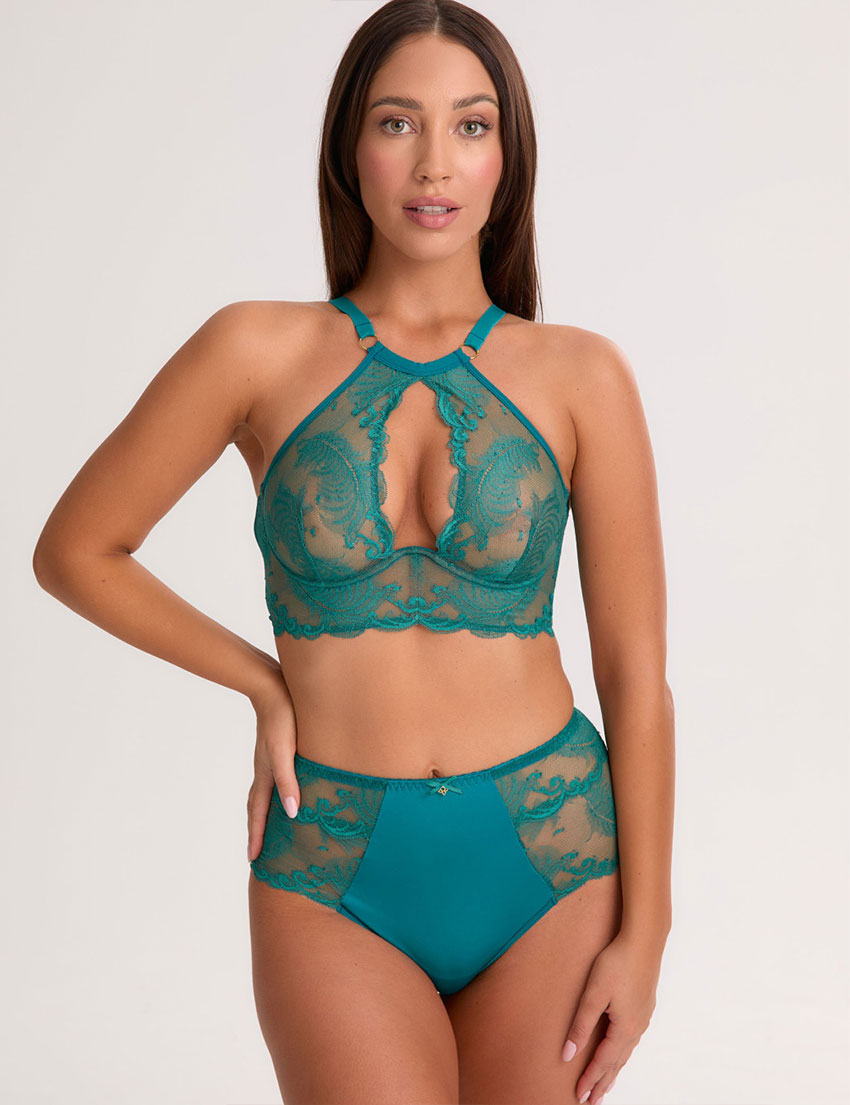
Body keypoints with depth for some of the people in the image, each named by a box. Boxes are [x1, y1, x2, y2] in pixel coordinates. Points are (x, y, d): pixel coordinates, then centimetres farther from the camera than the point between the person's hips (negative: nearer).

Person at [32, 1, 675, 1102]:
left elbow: (635, 670, 0)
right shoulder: (261, 350, -3)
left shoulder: (579, 376, -2)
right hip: (335, 883, -1)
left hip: (551, 859, 1)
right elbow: (75, 551, 6)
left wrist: (644, 930, -1)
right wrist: (266, 684, 2)